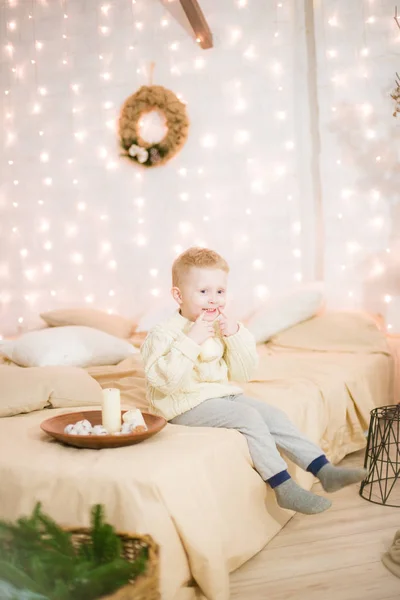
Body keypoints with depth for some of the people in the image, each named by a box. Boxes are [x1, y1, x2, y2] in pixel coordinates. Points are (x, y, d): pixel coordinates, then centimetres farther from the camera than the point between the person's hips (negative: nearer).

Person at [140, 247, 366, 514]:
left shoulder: (223, 327, 9)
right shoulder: (163, 334, -12)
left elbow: (243, 374, 5)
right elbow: (165, 380, -26)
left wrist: (236, 335, -10)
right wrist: (191, 341, -29)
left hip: (225, 394, 8)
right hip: (188, 405, -7)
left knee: (273, 415, -7)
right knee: (249, 417, -25)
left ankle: (324, 470, -3)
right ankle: (284, 488, -21)